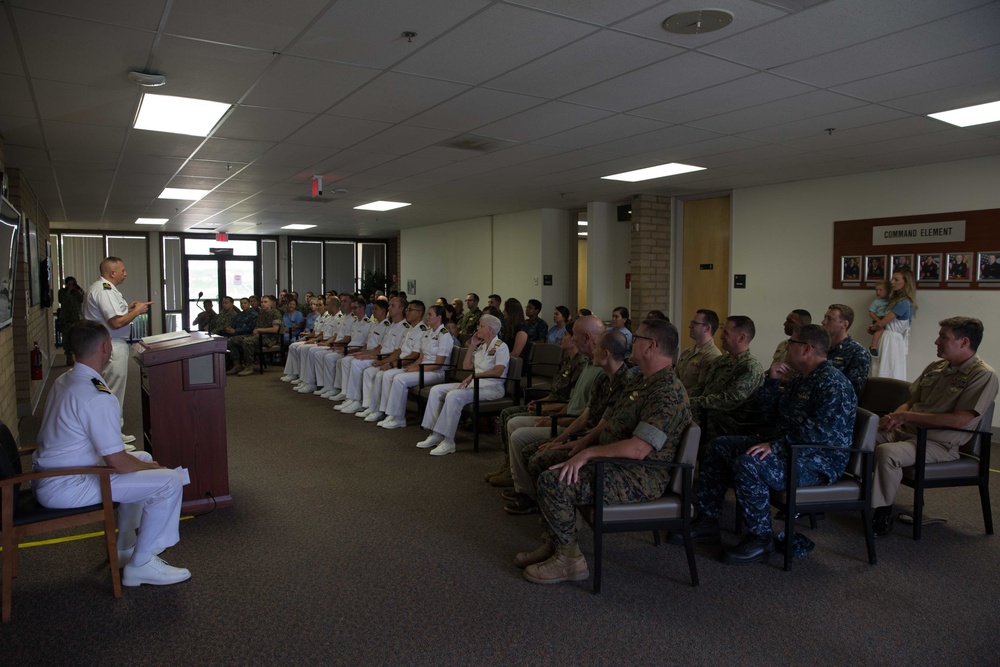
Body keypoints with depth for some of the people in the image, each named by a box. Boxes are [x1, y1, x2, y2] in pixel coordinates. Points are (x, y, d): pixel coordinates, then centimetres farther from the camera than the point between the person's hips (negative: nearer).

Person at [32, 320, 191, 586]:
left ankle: (127, 549, 30)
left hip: (47, 475, 10)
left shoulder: (64, 381, 6)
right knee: (170, 481, -13)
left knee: (143, 459, 24)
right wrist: (151, 467, -3)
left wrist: (144, 463, 13)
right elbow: (117, 462, -23)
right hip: (65, 489, -10)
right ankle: (141, 566, 0)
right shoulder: (96, 397, -25)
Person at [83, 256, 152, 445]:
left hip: (113, 346, 11)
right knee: (114, 394, -4)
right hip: (113, 348, -11)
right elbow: (116, 322, -24)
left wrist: (128, 307, 14)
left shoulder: (100, 288, 16)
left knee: (114, 393, 18)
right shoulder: (105, 291, -18)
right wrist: (136, 311, -11)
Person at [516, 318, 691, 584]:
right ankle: (555, 543, 17)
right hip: (619, 463, 11)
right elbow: (614, 423, 23)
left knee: (553, 480, -23)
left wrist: (588, 452, -21)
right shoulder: (647, 383, 13)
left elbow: (637, 449, -29)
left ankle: (569, 558, -7)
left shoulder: (669, 392, -22)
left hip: (642, 477, -11)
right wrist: (586, 440, 7)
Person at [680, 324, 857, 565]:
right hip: (789, 449, 11)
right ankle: (707, 520, 6)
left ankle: (761, 539, -16)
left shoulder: (832, 383, -17)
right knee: (718, 447, 5)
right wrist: (772, 380, 4)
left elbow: (823, 431, -30)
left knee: (748, 464, -33)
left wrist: (777, 446, -30)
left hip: (819, 462, -11)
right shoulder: (801, 379, 15)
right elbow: (768, 410, 20)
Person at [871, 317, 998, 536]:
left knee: (886, 452, -33)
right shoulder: (935, 368, 12)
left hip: (939, 444, -7)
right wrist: (896, 416, -6)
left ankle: (882, 514, -17)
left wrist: (907, 416, -17)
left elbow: (958, 420, -19)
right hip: (907, 431, 7)